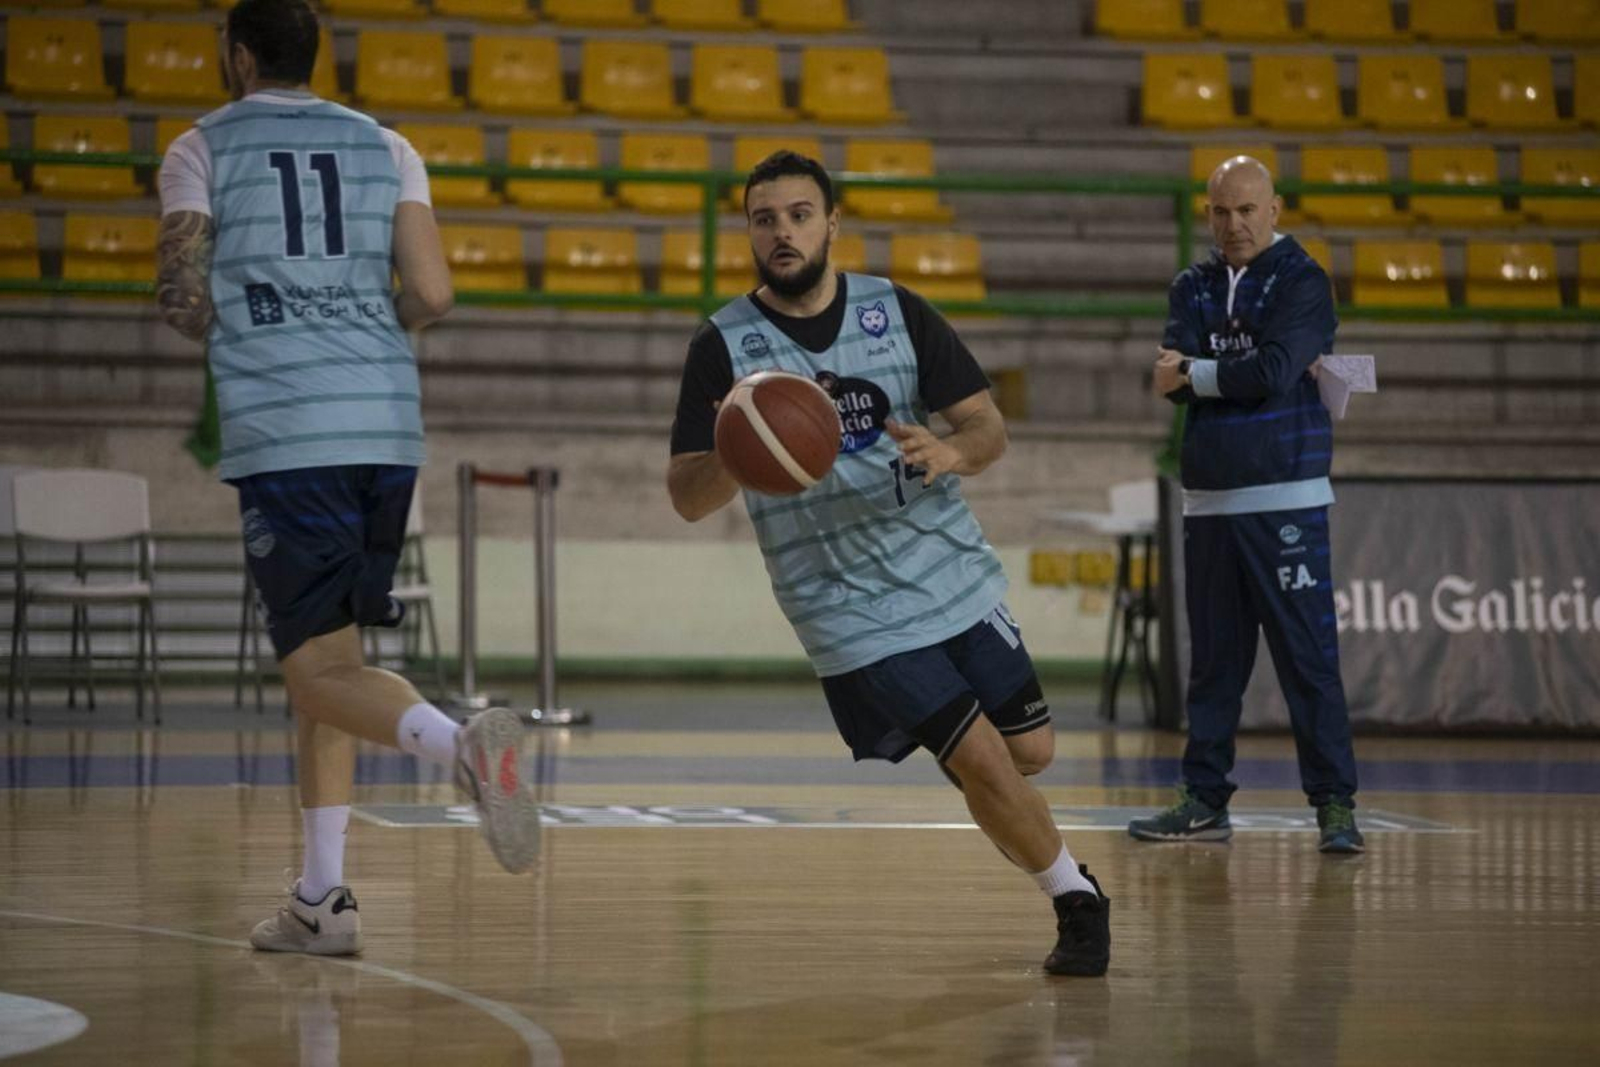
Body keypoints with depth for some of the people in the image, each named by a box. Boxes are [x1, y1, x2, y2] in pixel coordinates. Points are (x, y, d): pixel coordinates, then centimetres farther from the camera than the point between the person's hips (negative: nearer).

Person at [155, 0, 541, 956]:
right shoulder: (383, 145, 15)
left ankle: (461, 744, -38)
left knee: (323, 669, -7)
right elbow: (432, 294, 4)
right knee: (328, 656, 16)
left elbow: (183, 300, -2)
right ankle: (322, 901, 16)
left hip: (282, 433, -5)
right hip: (388, 423, 5)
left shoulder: (202, 149, 6)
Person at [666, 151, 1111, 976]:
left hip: (953, 573, 4)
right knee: (984, 761, -10)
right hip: (852, 613, -4)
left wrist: (952, 453, -24)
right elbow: (687, 499, -10)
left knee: (1031, 752, 7)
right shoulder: (722, 348, -7)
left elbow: (989, 427, 0)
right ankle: (1076, 901, 13)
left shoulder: (898, 312, 1)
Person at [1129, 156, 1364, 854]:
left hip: (1285, 500, -5)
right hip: (1207, 501, 5)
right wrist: (1247, 372, -14)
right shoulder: (1193, 288, 14)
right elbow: (1173, 379, -1)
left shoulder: (1302, 283, -1)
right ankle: (1205, 801, 15)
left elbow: (1276, 370, -16)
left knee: (1309, 658, -8)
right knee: (1212, 660, 9)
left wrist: (1195, 372, -5)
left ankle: (1335, 804, -7)